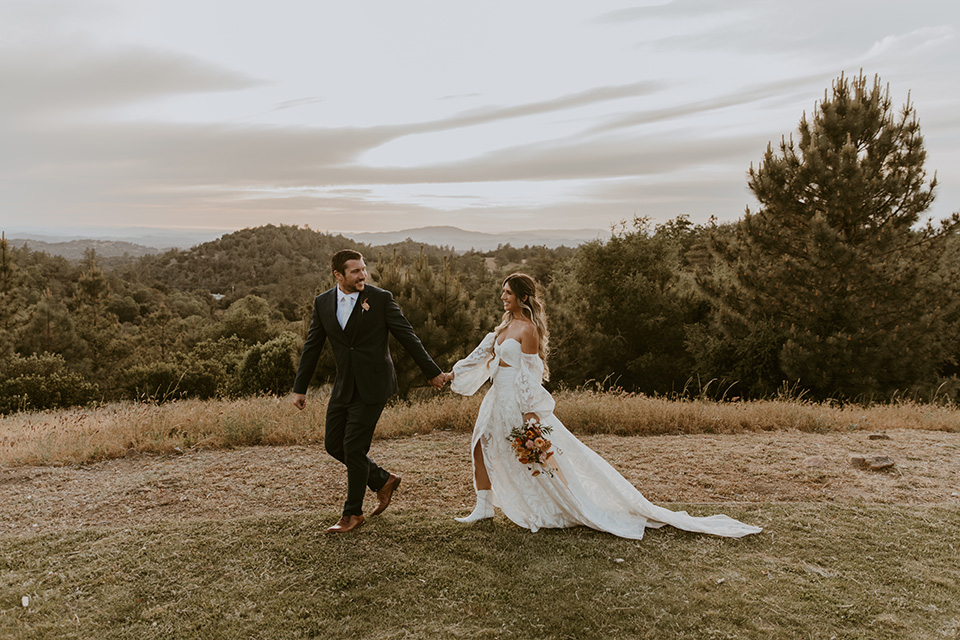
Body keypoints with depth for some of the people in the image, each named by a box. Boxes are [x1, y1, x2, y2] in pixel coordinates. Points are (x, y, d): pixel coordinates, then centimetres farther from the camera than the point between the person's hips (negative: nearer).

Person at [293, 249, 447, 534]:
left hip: (372, 386, -5)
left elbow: (407, 336, -4)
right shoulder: (323, 302, 3)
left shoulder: (381, 298, -9)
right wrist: (300, 388, 11)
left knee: (354, 447, -3)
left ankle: (353, 513, 16)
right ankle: (383, 481, 28)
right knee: (333, 444, 9)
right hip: (344, 387, 6)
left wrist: (432, 371, -2)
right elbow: (312, 347, 10)